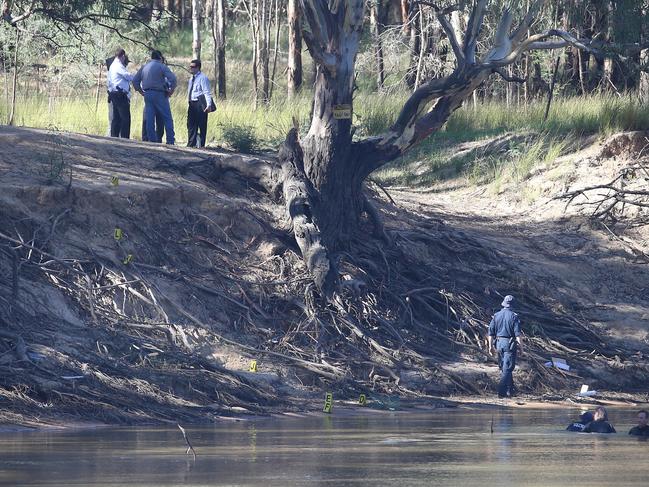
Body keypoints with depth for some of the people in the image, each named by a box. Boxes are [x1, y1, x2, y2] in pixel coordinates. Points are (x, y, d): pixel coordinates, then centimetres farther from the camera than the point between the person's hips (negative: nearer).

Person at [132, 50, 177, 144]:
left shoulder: (144, 67, 13)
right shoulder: (161, 66, -4)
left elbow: (135, 81, 16)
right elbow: (172, 79, -15)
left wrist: (141, 91, 17)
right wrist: (171, 90, -3)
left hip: (147, 95, 5)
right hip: (159, 94, -5)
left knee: (149, 120, 6)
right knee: (167, 118, -2)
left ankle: (152, 139, 5)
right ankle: (170, 141, -8)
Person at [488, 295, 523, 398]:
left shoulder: (496, 316, 5)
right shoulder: (514, 317, -9)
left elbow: (491, 333, 7)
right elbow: (518, 334, -12)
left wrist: (490, 346, 15)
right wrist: (521, 347, -6)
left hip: (499, 344, 5)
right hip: (510, 345, -5)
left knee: (503, 368, 16)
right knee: (507, 369, -5)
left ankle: (510, 390, 24)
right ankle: (502, 391, -14)